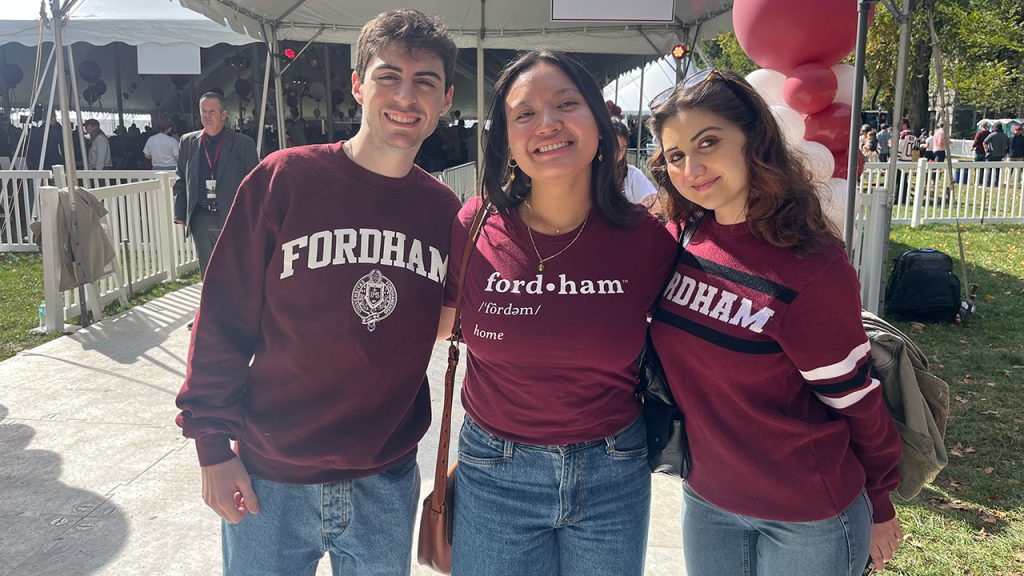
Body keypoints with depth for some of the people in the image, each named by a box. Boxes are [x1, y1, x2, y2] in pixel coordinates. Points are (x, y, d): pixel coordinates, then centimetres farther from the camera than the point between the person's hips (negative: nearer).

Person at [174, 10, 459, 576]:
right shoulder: (285, 179, -10)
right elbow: (223, 317, -7)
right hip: (268, 484, -2)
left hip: (388, 485, 3)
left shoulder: (445, 210, -1)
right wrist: (213, 445, -7)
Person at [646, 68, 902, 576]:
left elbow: (855, 401, -11)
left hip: (807, 520, -4)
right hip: (706, 502, 5)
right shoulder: (677, 240, -7)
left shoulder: (811, 268, -22)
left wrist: (879, 506, 1)